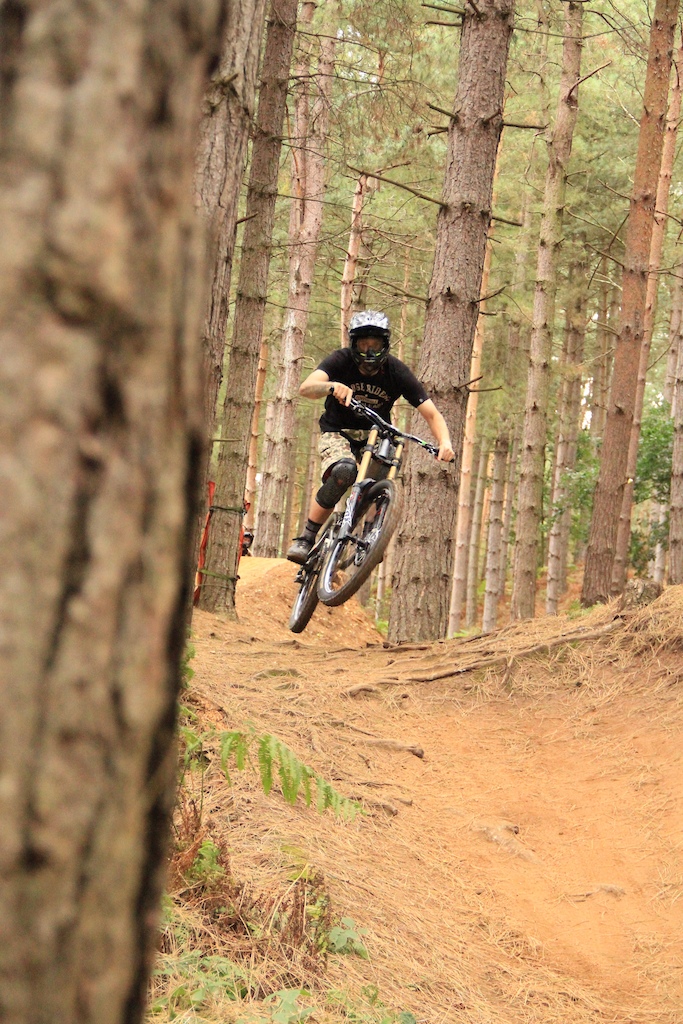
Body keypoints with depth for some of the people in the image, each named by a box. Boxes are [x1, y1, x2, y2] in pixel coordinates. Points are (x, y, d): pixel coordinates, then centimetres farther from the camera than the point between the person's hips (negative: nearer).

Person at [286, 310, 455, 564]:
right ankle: (306, 539, -26)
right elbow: (305, 388, -35)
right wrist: (331, 386, -57)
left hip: (375, 436, 3)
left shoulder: (397, 372, -15)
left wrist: (445, 443, -38)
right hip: (337, 432, -3)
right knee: (343, 472, -33)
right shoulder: (341, 360, -18)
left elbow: (432, 414, -18)